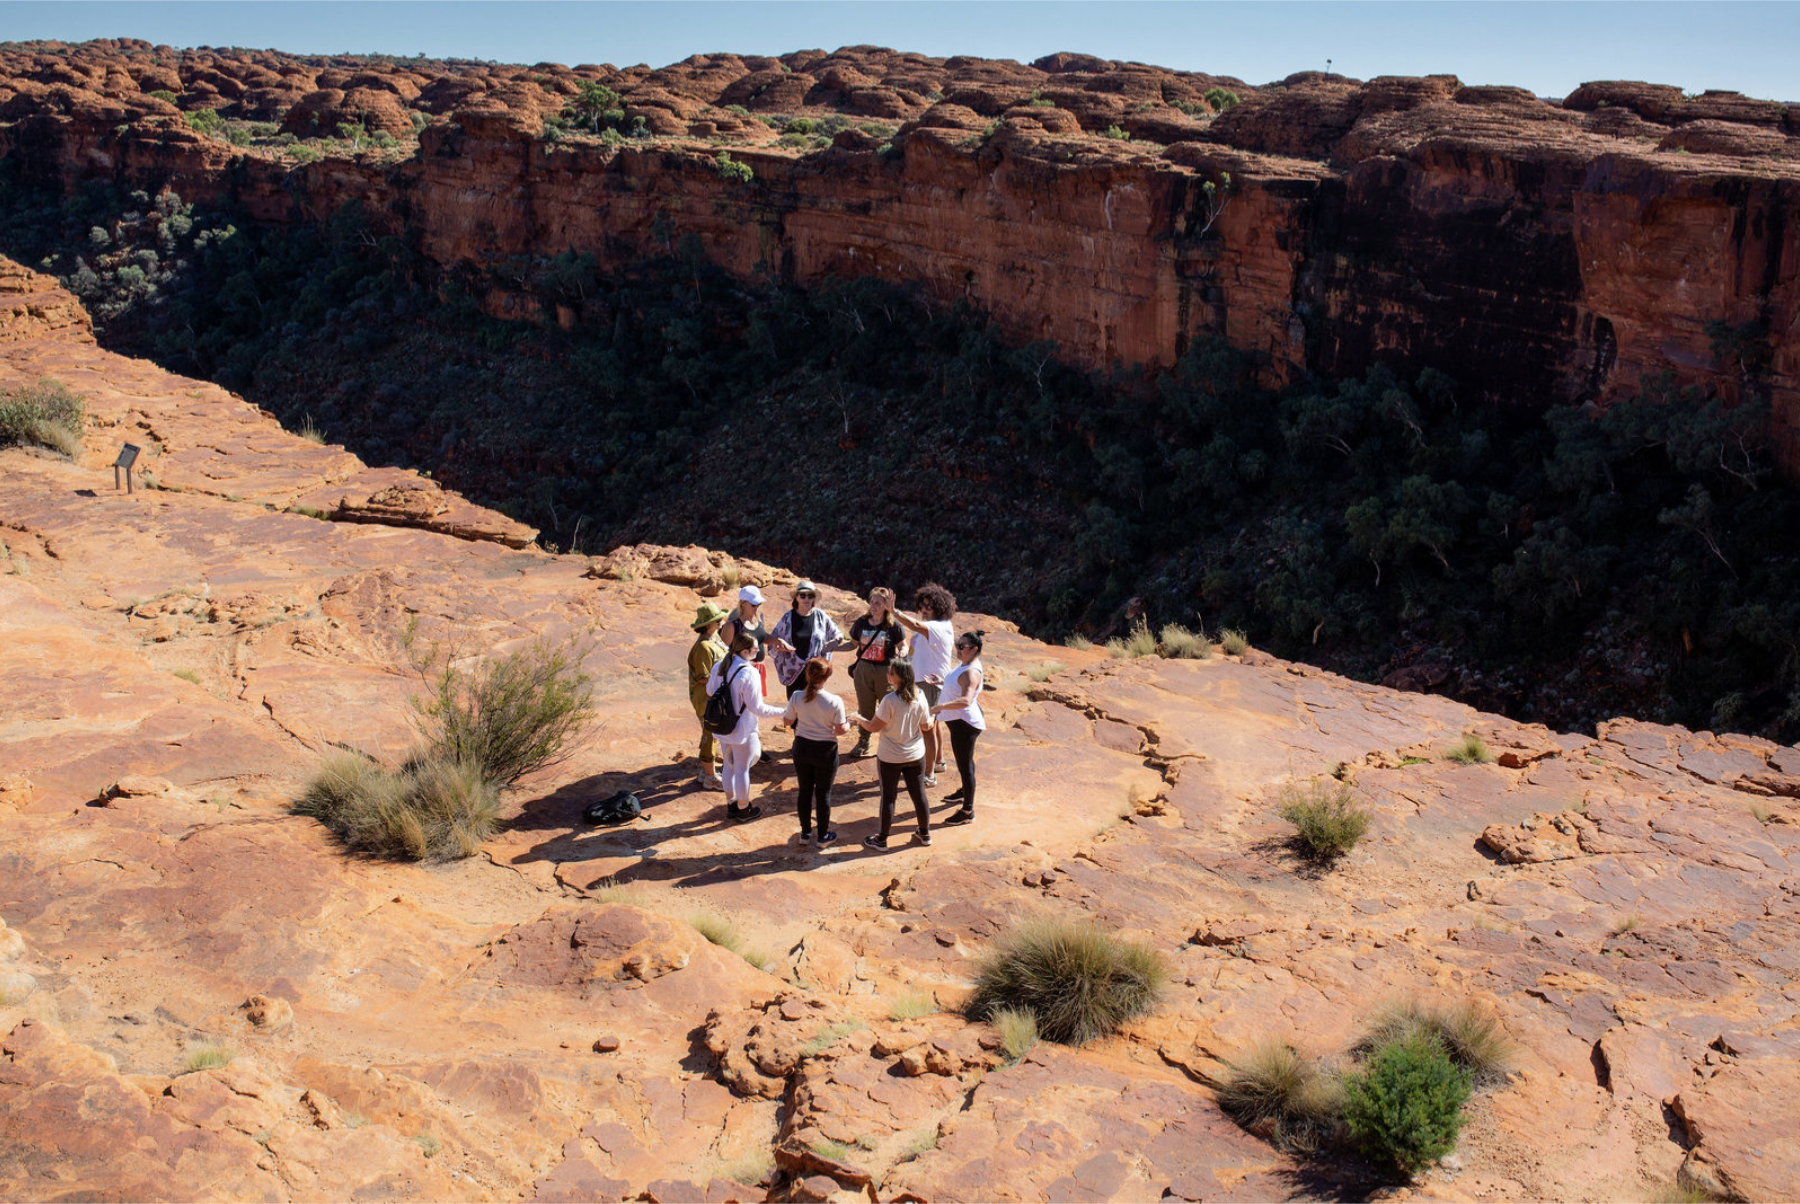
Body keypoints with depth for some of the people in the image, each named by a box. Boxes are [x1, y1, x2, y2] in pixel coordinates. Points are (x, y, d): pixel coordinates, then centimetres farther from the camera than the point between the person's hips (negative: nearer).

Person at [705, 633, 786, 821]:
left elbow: (710, 690, 12)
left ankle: (731, 804, 36)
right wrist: (783, 712, -15)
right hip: (742, 730, -7)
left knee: (729, 766, 22)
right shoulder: (748, 673, -26)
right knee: (742, 770, 10)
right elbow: (757, 707, -23)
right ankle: (743, 809, 25)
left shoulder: (719, 667, -4)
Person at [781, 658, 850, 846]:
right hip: (825, 751, -3)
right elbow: (840, 730, -15)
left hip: (802, 747, 3)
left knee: (805, 790, 18)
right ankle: (823, 836, 24)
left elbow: (787, 721, 1)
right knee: (823, 793, 12)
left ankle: (805, 833, 30)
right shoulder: (835, 701, -22)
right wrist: (849, 726, 7)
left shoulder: (796, 698, -13)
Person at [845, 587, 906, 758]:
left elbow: (903, 646, 1)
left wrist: (899, 655, -20)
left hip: (885, 671, -3)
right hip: (864, 669, 3)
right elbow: (853, 644, 12)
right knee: (864, 707, 11)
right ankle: (863, 742, 24)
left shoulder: (893, 626, -6)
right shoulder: (861, 623, 3)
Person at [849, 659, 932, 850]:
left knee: (888, 797, 8)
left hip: (890, 758, -4)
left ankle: (882, 839, 20)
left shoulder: (890, 700, -24)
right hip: (916, 755, 5)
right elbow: (926, 726, 1)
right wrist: (931, 715, 23)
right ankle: (925, 833, 31)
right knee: (918, 793, 17)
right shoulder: (920, 697, -9)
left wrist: (859, 719, 3)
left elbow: (874, 727, -16)